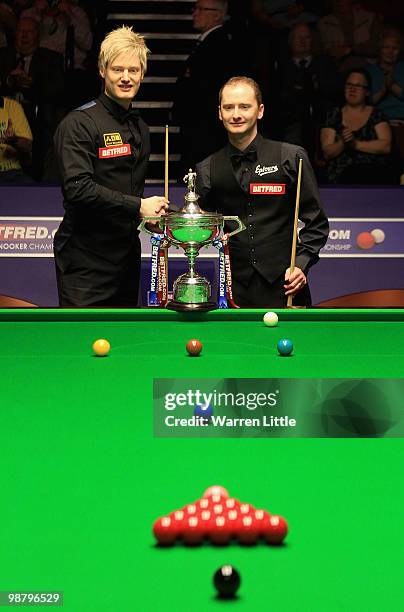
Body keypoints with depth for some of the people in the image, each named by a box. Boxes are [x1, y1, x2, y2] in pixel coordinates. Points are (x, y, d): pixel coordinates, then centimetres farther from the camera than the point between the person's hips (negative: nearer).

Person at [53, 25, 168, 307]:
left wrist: (151, 213, 6)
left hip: (127, 253, 8)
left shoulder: (141, 128, 15)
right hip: (86, 259, -8)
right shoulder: (79, 123, -11)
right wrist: (137, 206, -20)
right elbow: (78, 188, -22)